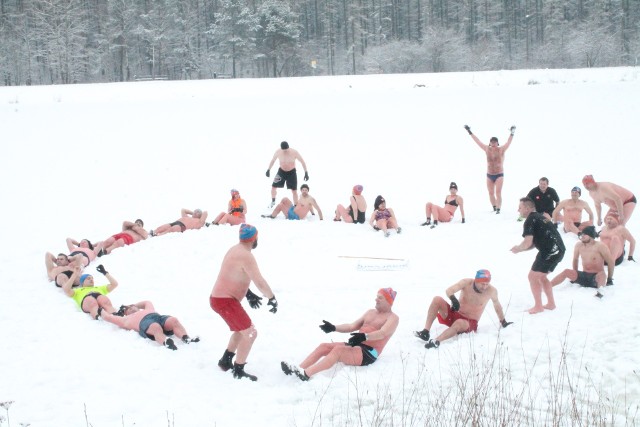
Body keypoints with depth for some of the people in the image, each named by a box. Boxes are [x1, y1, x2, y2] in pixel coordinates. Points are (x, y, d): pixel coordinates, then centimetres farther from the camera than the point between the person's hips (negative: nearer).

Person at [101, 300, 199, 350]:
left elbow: (147, 302, 65)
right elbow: (108, 317, 40)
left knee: (174, 321, -31)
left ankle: (186, 339, -55)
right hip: (144, 321, -5)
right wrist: (101, 311, 60)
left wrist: (134, 305, 67)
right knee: (156, 328, -42)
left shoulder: (147, 310, 46)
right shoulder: (126, 319, 34)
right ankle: (167, 343, -72)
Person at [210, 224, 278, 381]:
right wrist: (273, 299, -12)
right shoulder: (246, 256, -21)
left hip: (219, 297, 10)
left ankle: (225, 361, 34)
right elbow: (260, 282, -25)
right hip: (225, 301, -10)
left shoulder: (235, 250, 10)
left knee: (242, 330, 26)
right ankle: (238, 372, -6)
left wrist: (249, 294, 17)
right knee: (250, 333, -11)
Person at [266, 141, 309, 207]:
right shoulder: (278, 152, -17)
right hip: (281, 171, 2)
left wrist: (306, 173, -15)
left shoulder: (294, 152, -23)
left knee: (294, 190, -2)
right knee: (273, 186, 1)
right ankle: (273, 201, 27)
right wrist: (268, 169, 4)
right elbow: (273, 160, 2)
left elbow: (302, 162, -13)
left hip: (292, 172, -2)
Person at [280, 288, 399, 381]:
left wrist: (364, 336, -40)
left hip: (368, 353, -9)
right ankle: (298, 369, -24)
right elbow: (352, 326, 21)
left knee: (338, 349, -32)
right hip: (356, 346, 9)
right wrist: (334, 328, 4)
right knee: (323, 346, -10)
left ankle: (306, 374, -47)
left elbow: (382, 334, -22)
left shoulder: (392, 318, -2)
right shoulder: (371, 312, 24)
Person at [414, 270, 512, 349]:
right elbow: (449, 290, -22)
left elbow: (497, 305, 10)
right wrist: (453, 299, -45)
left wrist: (503, 322, 22)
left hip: (469, 323, -2)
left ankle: (436, 341, -55)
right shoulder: (466, 283, -9)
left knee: (459, 323, -40)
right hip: (454, 315, 3)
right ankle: (426, 333, -28)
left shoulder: (492, 291, -9)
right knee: (437, 299, -22)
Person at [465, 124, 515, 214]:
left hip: (499, 175, -4)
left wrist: (512, 134, -34)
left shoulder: (501, 150, -7)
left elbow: (508, 143, -18)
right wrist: (470, 132, 7)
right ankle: (494, 208, 23)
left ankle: (498, 209, -13)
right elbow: (477, 141, 6)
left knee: (498, 193, -11)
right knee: (491, 193, 7)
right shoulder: (487, 149, 2)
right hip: (489, 175, 4)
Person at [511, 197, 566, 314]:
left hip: (549, 252, -9)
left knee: (533, 277, 3)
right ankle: (551, 303, 26)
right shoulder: (539, 217, 21)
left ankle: (538, 306, 7)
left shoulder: (530, 221, -9)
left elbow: (527, 243, -16)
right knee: (541, 276, 23)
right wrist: (520, 249, 16)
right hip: (559, 250, 9)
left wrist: (517, 248, 3)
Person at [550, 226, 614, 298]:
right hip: (584, 276, 5)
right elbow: (575, 259, 19)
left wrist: (610, 279, -7)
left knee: (602, 274, -39)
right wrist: (574, 276, 20)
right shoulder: (578, 245, 2)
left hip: (596, 277, -5)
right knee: (567, 272, -17)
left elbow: (610, 262, -9)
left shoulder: (600, 246, -12)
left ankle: (600, 289, -70)